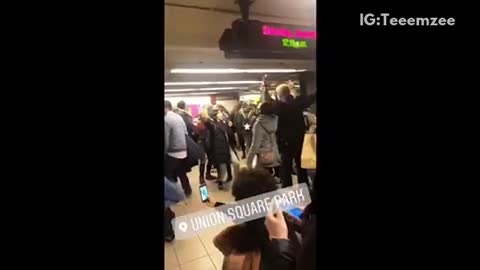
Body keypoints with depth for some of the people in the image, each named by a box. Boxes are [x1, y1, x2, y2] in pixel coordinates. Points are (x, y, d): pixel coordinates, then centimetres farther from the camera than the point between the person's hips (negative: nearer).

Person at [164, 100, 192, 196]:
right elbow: (186, 133, 11)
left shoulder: (166, 120, -16)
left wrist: (165, 153, -7)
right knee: (182, 174, 22)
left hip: (172, 153, -7)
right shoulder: (179, 117, 6)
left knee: (170, 176, 7)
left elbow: (166, 140, -18)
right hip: (183, 152, 7)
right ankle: (187, 191, 35)